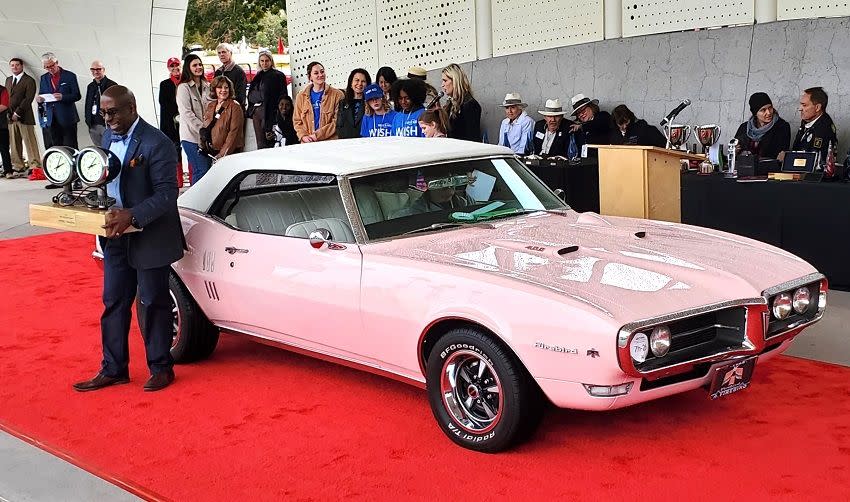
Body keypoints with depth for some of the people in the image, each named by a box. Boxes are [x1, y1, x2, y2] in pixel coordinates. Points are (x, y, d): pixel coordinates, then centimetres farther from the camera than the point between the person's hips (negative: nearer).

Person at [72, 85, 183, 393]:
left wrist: (132, 216, -34)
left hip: (149, 238, -7)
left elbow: (166, 194, -22)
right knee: (114, 303, 12)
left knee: (153, 303, 6)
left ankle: (161, 368, 20)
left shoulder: (156, 143, -18)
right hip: (116, 235, 8)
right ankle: (113, 369, 24)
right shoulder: (109, 137, 7)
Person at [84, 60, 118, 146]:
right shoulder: (90, 86, 16)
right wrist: (88, 120, 12)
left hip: (107, 125, -6)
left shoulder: (111, 85, -5)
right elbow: (87, 105, 22)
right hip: (93, 126, 6)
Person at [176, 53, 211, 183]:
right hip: (192, 136, -6)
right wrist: (203, 130, -14)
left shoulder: (206, 86, 14)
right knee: (201, 170, -12)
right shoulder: (183, 87, -5)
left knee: (208, 167, 6)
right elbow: (187, 113, -12)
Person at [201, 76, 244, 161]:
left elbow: (234, 132, -12)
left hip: (229, 154, -5)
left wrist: (222, 154, -17)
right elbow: (205, 130, 20)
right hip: (210, 152, 5)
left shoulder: (234, 107, -5)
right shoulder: (210, 106, 15)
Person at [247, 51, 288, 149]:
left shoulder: (278, 75, -3)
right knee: (259, 143, 6)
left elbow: (282, 96, -8)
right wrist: (251, 110, 14)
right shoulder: (258, 76, 18)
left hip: (269, 111, -7)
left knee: (267, 143, -9)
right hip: (256, 111, 7)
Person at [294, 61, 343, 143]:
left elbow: (337, 122, -2)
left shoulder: (337, 94, 4)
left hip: (330, 141, -2)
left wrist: (318, 135, -8)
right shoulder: (301, 96, 13)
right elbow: (297, 121, 12)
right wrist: (303, 136, -6)